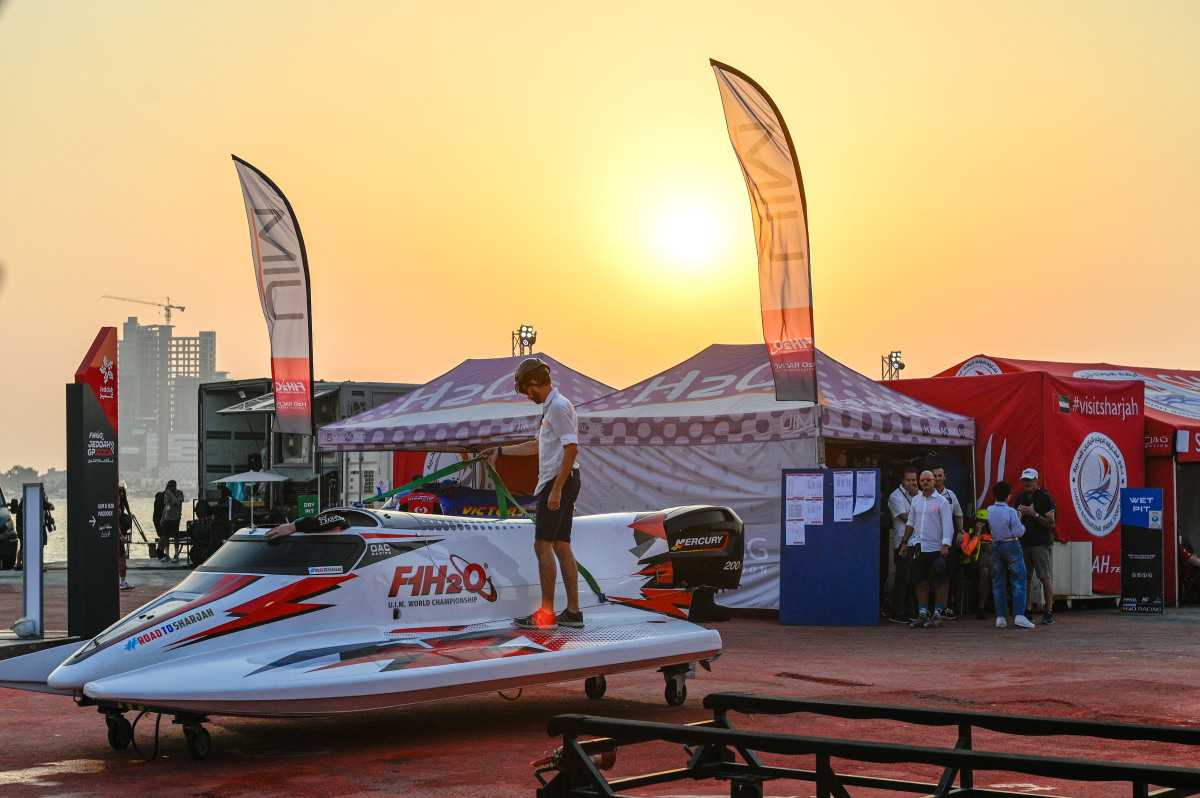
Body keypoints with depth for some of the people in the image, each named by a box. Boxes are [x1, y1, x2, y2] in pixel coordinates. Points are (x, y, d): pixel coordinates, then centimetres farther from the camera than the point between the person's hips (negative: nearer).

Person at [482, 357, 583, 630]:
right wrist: (501, 451, 37)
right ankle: (573, 612, 8)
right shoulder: (551, 407, 20)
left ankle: (546, 613, -7)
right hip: (557, 484, 10)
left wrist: (556, 489, -23)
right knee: (561, 546, 8)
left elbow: (571, 449, -21)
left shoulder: (558, 407, -13)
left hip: (558, 482, -10)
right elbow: (538, 446, 32)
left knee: (543, 544, -9)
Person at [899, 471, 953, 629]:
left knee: (939, 583, 0)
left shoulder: (941, 501, -4)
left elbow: (947, 525, -9)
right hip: (919, 547, 5)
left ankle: (937, 615, 5)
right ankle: (922, 614, 12)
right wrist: (904, 542, 15)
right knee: (921, 582, 6)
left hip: (936, 548, -5)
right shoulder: (916, 500, 12)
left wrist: (945, 545, -18)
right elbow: (910, 522, 20)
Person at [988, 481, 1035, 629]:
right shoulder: (1010, 511, -14)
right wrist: (1021, 524, 5)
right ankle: (1019, 615, -9)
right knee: (1019, 581, 0)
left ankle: (1000, 617, 8)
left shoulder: (989, 510, 1)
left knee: (998, 583, 9)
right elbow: (1018, 532, -15)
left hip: (996, 546, 5)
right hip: (1011, 546, -5)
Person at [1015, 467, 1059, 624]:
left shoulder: (1045, 498, -5)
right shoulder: (1020, 498, 15)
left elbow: (1051, 523, -10)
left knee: (1045, 577, -8)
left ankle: (1049, 612, -6)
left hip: (1041, 543, -6)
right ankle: (1028, 611, 10)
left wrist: (1033, 513, -16)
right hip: (1024, 542, 6)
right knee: (1026, 577, 4)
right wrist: (1018, 514, 3)